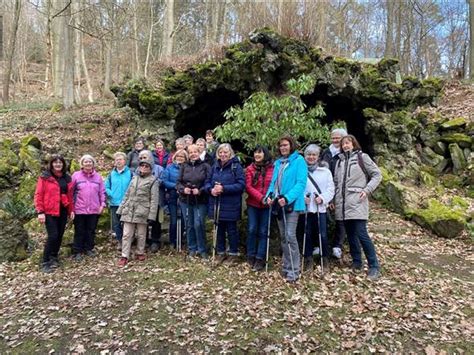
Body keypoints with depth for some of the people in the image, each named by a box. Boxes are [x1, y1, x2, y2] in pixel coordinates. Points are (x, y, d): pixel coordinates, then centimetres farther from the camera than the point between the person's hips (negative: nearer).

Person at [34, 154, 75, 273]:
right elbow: (38, 195, -7)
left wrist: (71, 210, 10)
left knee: (59, 235, 9)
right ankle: (45, 262, 3)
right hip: (49, 211, -5)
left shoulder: (67, 178, 10)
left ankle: (54, 257, 27)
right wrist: (40, 212, -13)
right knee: (53, 235, -10)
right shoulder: (45, 177, -5)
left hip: (63, 211, 5)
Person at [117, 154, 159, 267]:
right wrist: (121, 209, 13)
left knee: (141, 235, 8)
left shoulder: (153, 180, -2)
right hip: (129, 211, 4)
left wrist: (152, 215, -13)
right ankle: (124, 256, 8)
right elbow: (127, 195, 17)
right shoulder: (134, 178, 14)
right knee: (126, 234, 2)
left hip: (142, 212, -4)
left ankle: (140, 253, 25)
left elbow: (154, 199, -7)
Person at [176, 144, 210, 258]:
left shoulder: (205, 166, -2)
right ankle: (192, 249, 24)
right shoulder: (184, 166, 7)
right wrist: (183, 189, -13)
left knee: (198, 224, -7)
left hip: (200, 201, -3)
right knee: (189, 225, 10)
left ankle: (202, 249, 10)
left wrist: (200, 191, -19)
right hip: (186, 200, 3)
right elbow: (178, 182, 6)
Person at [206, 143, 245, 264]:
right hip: (216, 204, 5)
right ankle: (221, 252, 29)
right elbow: (208, 182, 12)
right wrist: (211, 189, -11)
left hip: (231, 205, -5)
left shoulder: (236, 166, -8)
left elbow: (241, 184, -16)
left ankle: (233, 253, 23)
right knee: (220, 229, 14)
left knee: (231, 230, 6)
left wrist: (224, 188, -23)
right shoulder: (215, 166, 9)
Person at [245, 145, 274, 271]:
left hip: (267, 205, -1)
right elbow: (248, 187, -6)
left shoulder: (273, 168, -3)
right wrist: (261, 197, -18)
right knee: (252, 230, 5)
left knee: (263, 232, 4)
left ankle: (260, 258, 12)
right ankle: (251, 256, 20)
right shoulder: (250, 169, 2)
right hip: (253, 204, 1)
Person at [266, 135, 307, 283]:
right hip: (279, 204, 7)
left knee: (290, 236, -11)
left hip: (292, 204, -7)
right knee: (283, 237, 13)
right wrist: (269, 195, -2)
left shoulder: (299, 160, -5)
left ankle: (293, 270, -2)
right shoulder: (278, 163, 16)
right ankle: (286, 266, 24)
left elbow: (301, 183, -14)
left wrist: (287, 198, -24)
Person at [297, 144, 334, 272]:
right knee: (306, 234, 6)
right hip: (305, 208, 0)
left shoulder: (325, 171, 9)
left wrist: (323, 198, -12)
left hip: (320, 208, 0)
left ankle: (325, 259, 17)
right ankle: (308, 260, 18)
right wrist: (301, 198, -15)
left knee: (322, 235, 0)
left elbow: (330, 189, 4)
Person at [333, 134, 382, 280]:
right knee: (350, 234, 9)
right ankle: (356, 262, 22)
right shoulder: (340, 161, 17)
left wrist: (367, 190, -9)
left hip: (357, 203, -5)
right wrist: (333, 198, 12)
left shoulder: (362, 157, 3)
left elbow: (377, 175, 2)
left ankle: (374, 266, -1)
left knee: (361, 234, -11)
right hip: (343, 204, 5)